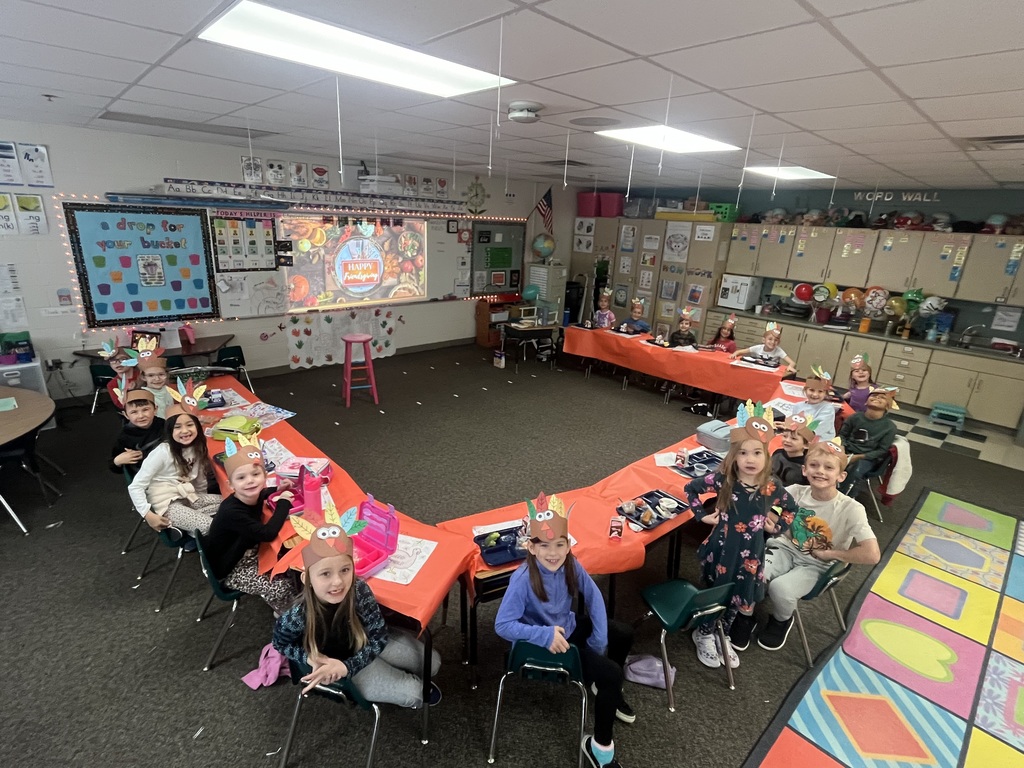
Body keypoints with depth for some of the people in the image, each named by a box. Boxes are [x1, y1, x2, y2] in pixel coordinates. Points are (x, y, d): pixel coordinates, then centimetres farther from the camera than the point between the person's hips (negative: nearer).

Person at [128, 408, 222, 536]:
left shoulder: (197, 448, 2)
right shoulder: (163, 452, -16)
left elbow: (201, 483, 12)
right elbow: (135, 487, -15)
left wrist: (203, 503, 3)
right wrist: (148, 515, -22)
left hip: (188, 498, 7)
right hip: (167, 504, -7)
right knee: (210, 527, -27)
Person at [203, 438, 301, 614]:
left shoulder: (251, 497, -12)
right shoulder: (232, 512, -37)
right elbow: (268, 534, -39)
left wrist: (278, 489, -2)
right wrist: (284, 502, -28)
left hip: (248, 553, 8)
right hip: (230, 570, -7)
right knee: (283, 587, -16)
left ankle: (291, 605, 24)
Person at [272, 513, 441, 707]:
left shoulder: (360, 591, -33)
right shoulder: (297, 616, -35)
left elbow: (379, 635, -21)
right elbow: (280, 643, -11)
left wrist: (346, 666, -32)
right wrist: (311, 658, -25)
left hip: (366, 643, 2)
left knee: (432, 662, 6)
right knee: (412, 694, -10)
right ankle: (414, 687, 26)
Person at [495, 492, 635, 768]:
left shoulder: (571, 565, -17)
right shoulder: (523, 579, -33)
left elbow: (594, 597, -4)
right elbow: (502, 625, -31)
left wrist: (599, 639, -11)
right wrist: (545, 635, -37)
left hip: (568, 627, 7)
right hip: (540, 643, -6)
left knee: (624, 634, 10)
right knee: (611, 673, -14)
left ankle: (609, 690, 37)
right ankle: (599, 745, 9)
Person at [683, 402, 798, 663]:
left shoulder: (772, 486, -11)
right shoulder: (723, 480, -18)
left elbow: (791, 508, 10)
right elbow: (691, 488, -6)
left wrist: (777, 527, 1)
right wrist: (702, 515, -8)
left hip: (750, 552, 3)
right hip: (721, 547, -2)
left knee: (738, 597, 17)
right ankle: (704, 635, 36)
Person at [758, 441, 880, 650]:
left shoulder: (851, 509, -19)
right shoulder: (796, 492, -11)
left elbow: (872, 555, -25)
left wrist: (828, 554, -16)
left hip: (814, 565, -2)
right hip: (785, 549, 2)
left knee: (780, 587, -30)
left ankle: (782, 621, 7)